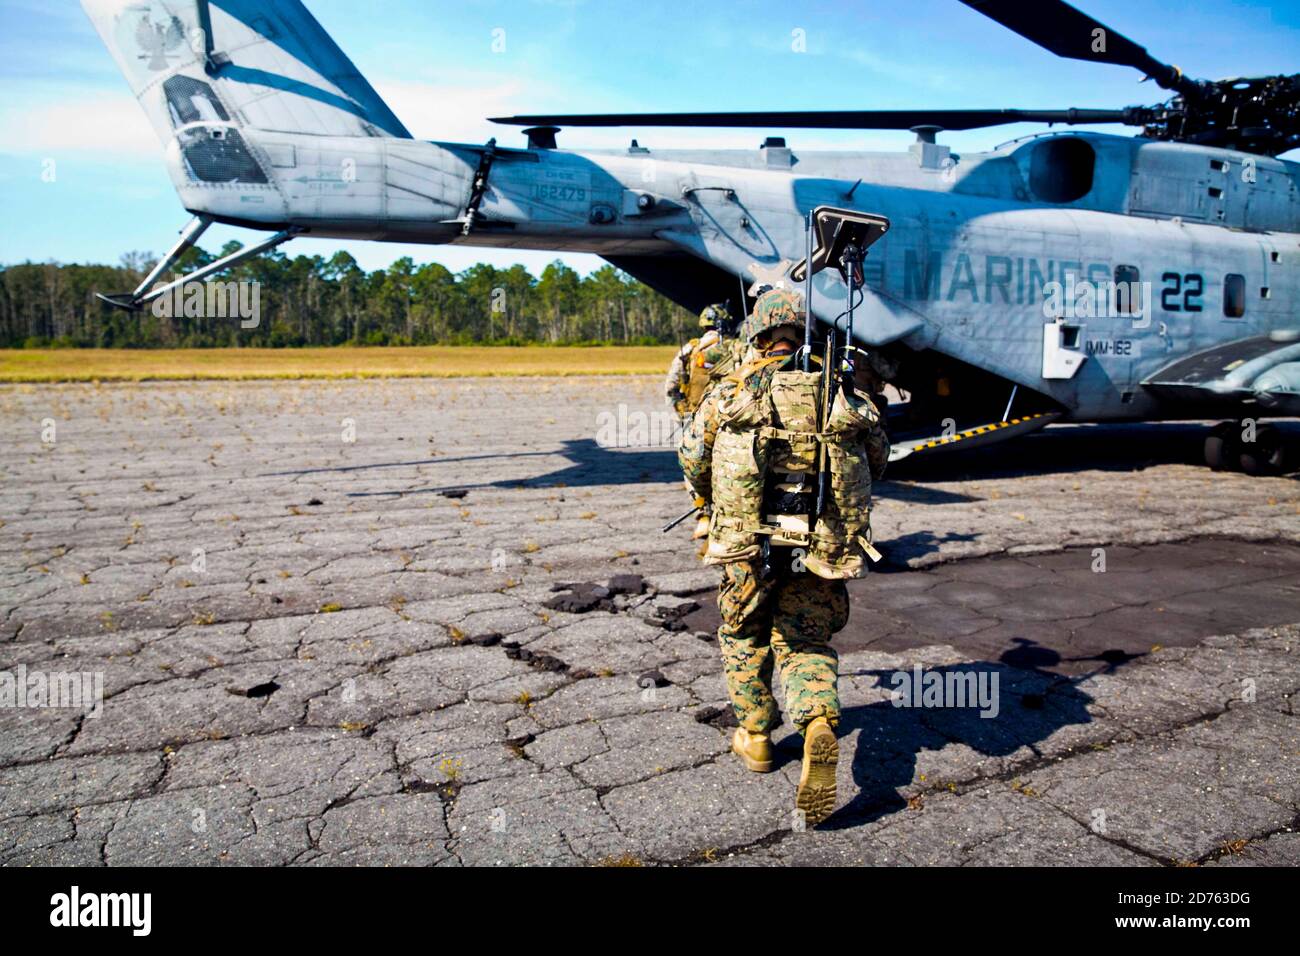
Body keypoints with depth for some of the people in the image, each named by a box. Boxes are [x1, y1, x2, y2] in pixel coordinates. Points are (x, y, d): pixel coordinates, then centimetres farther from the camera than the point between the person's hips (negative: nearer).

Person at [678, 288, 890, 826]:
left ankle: (754, 736, 31)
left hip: (748, 540, -1)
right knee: (807, 642, 14)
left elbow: (692, 456, 5)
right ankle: (819, 723, -14)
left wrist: (715, 500, 24)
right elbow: (878, 458, 17)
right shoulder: (843, 393, 9)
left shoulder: (730, 391, 5)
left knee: (744, 634, 22)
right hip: (823, 543, 1)